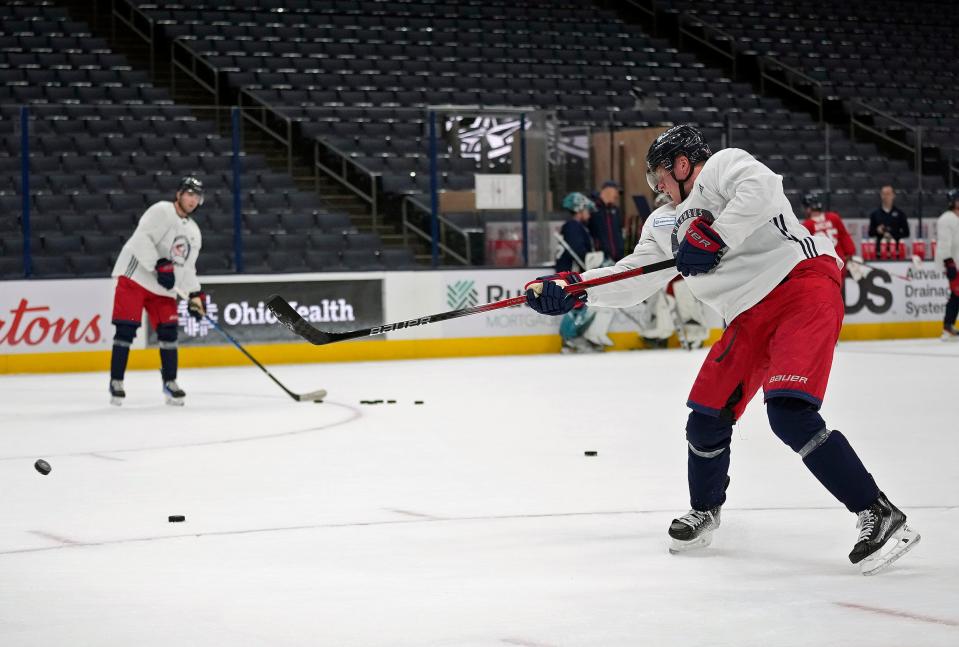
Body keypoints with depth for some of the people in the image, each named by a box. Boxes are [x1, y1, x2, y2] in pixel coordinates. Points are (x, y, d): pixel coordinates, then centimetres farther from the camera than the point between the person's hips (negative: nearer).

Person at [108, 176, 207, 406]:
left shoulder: (193, 232, 16)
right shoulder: (161, 211, -9)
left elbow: (186, 267, 17)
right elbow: (141, 240, -21)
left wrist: (196, 294, 6)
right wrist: (160, 265, -27)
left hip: (163, 287, 7)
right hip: (135, 277, -7)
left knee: (168, 331, 2)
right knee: (126, 329, -9)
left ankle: (170, 382, 14)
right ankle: (116, 381, -3)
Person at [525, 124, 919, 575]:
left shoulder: (723, 166, -3)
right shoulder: (666, 224, 22)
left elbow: (761, 190, -24)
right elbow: (631, 281, 22)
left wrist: (715, 237, -27)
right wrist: (570, 288, 13)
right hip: (750, 320, 9)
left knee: (789, 414, -23)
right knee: (707, 416, 11)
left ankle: (879, 516, -21)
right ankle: (703, 513, 35)